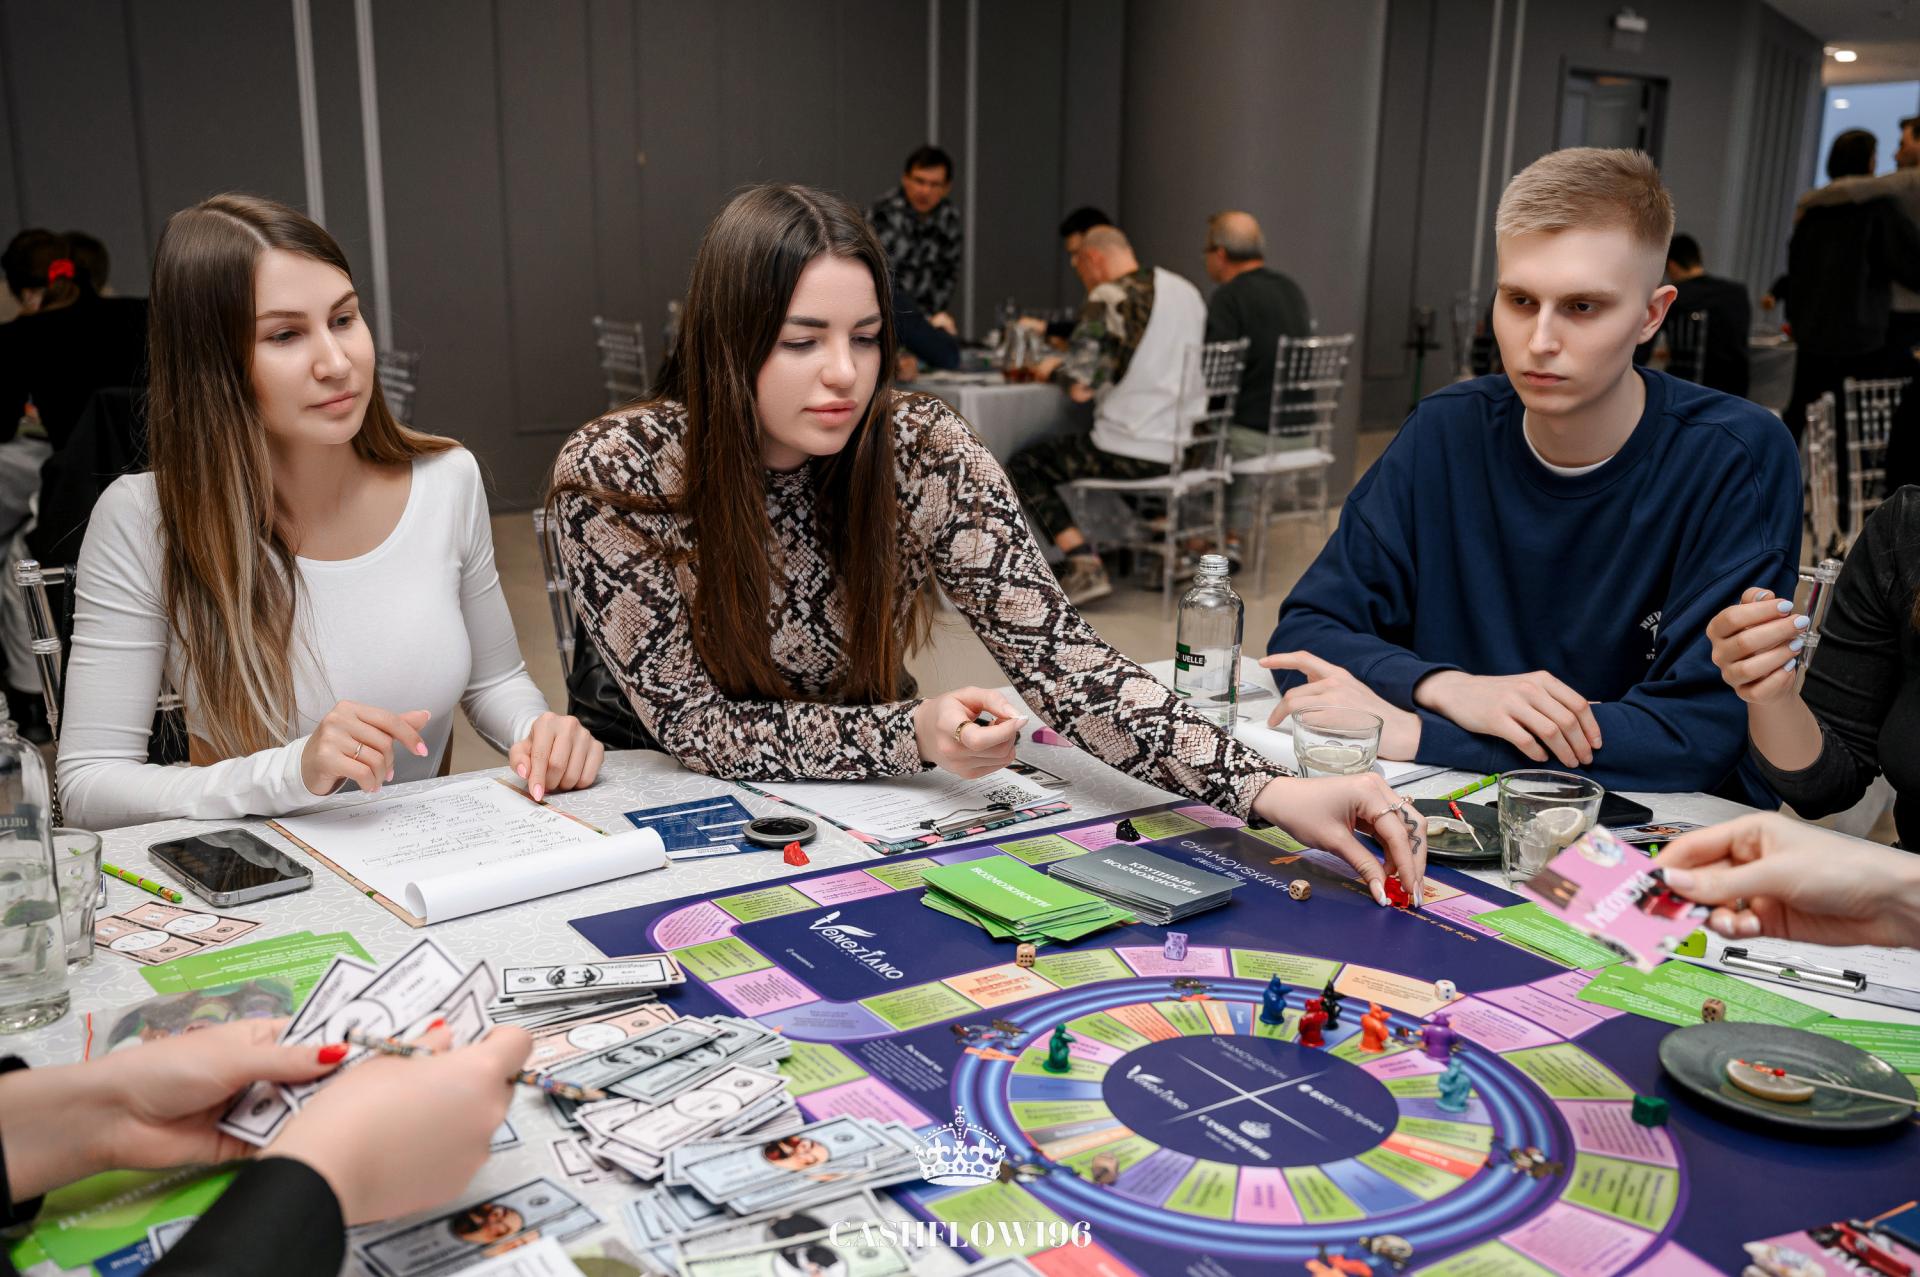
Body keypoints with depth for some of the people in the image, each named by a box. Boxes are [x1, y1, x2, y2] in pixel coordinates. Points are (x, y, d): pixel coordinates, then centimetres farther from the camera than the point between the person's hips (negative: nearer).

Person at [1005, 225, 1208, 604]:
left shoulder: (1109, 297, -12)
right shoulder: (1187, 291, 11)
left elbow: (1080, 388, -17)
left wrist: (1053, 369, 6)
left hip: (1135, 454, -8)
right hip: (1189, 449, 8)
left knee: (1023, 466, 7)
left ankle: (1086, 564, -5)